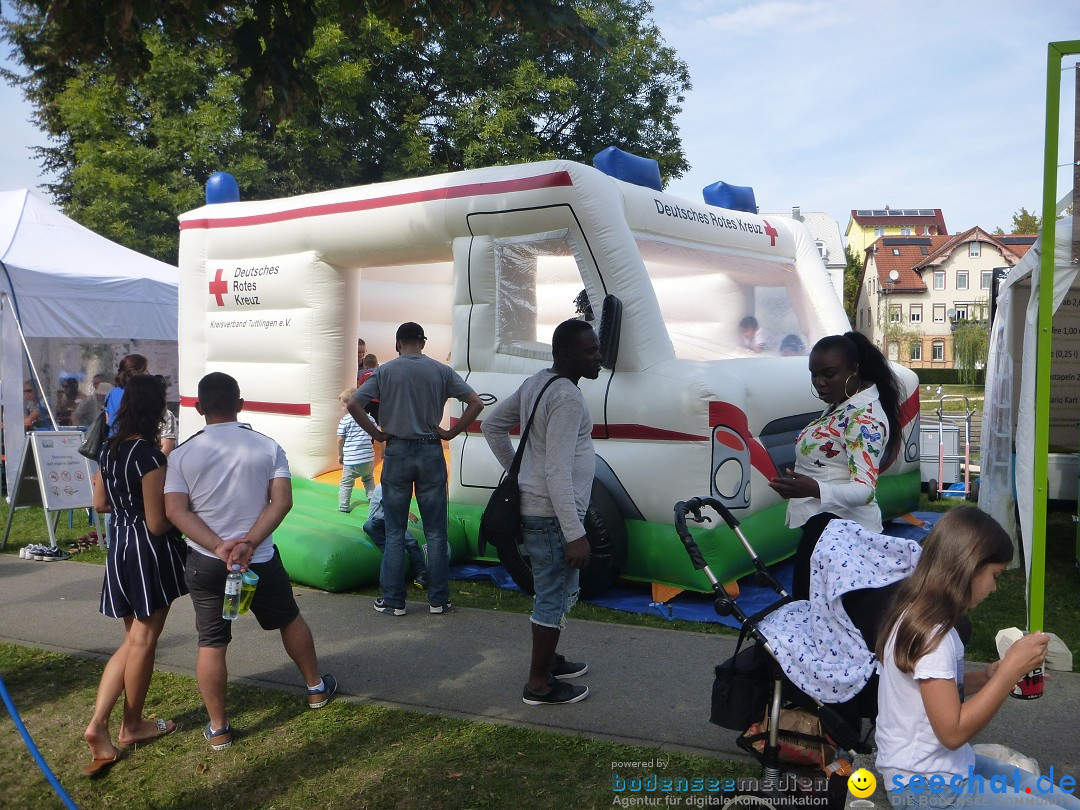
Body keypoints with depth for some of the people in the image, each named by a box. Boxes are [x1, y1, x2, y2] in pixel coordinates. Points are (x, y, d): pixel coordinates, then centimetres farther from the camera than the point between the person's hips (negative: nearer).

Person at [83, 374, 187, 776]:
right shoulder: (149, 456, -22)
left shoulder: (109, 449, 3)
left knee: (133, 638, 17)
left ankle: (98, 723, 8)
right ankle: (132, 725, 23)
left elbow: (100, 504, 14)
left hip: (120, 547, 8)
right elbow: (158, 524, -21)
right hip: (150, 552, -8)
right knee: (143, 640, 8)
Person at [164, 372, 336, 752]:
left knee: (211, 643, 9)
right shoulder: (268, 447, -5)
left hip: (205, 563, 0)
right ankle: (316, 687, 37)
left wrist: (218, 545, -19)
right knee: (290, 619, 22)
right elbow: (282, 500, -14)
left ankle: (218, 728, 17)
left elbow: (175, 510, -13)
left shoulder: (182, 455, -5)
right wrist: (249, 543, -19)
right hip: (261, 560, 1)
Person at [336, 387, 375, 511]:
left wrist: (340, 454, 8)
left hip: (351, 459, -4)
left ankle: (344, 506, 6)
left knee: (346, 483, 7)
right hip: (368, 458, 4)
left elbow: (340, 439, -5)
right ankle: (373, 499, 19)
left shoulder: (345, 420, -5)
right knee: (368, 479, 27)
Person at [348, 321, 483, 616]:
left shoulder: (386, 371, -1)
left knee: (395, 533, 8)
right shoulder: (441, 371, 1)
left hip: (397, 452, -1)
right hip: (431, 452, 1)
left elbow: (353, 404, -10)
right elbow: (476, 403, -4)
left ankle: (393, 600, 12)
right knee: (435, 531, 8)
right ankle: (438, 600, 13)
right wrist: (450, 433, 1)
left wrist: (376, 433, -1)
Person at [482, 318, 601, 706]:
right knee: (554, 597, 1)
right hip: (552, 515, -10)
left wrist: (514, 469, 17)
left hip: (532, 507, 10)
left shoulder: (536, 382, 8)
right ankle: (539, 684, 13)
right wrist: (575, 534, -24)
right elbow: (558, 473, -26)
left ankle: (548, 660, 38)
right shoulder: (567, 398, -22)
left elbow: (492, 425, 17)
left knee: (556, 591, 23)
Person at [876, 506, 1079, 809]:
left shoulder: (918, 615, 6)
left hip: (949, 765, 9)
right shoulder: (929, 634, -23)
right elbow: (953, 731, -22)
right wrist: (1010, 670, -18)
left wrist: (991, 673, 0)